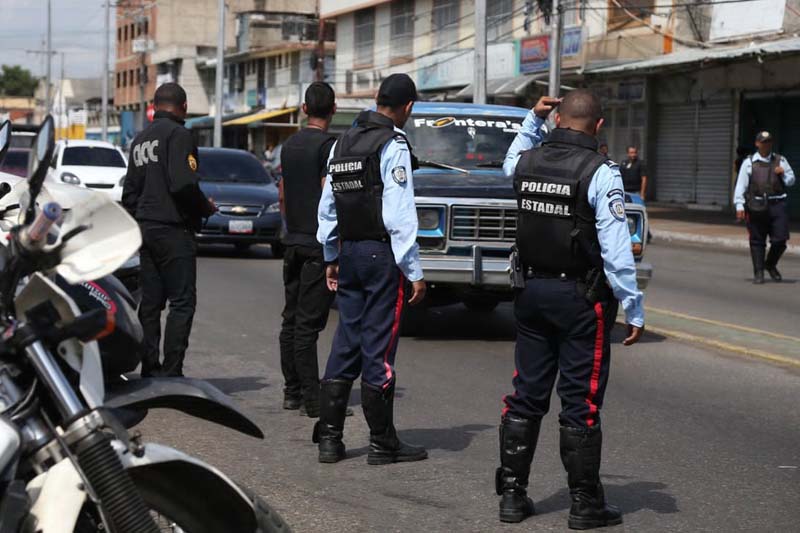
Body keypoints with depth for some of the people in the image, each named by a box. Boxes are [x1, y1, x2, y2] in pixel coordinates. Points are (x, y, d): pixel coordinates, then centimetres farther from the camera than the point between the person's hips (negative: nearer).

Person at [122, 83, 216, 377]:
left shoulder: (140, 139, 17)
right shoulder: (178, 134, -10)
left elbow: (129, 191, 20)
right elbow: (183, 184, -21)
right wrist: (206, 207, -5)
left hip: (146, 228, 9)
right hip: (173, 229, -8)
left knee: (150, 302, 10)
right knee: (182, 301, -7)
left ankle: (149, 370, 13)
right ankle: (171, 372, -12)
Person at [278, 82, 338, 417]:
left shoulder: (289, 146, 11)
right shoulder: (328, 145, -11)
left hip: (293, 242, 7)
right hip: (319, 244, -7)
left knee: (291, 319, 11)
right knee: (308, 321, -9)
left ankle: (292, 391, 15)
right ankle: (312, 398, -8)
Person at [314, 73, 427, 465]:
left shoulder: (344, 142, 12)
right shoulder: (393, 146, -12)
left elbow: (327, 207, 17)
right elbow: (399, 215, -16)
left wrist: (331, 257, 25)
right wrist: (414, 272, -14)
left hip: (348, 252, 7)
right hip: (382, 255, -7)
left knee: (346, 342, 11)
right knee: (379, 348, -2)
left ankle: (329, 438, 11)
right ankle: (383, 444, 5)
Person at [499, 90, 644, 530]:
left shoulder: (527, 162, 2)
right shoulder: (600, 173, -15)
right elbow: (616, 251, -17)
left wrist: (533, 118, 28)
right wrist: (634, 310, -12)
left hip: (532, 292, 5)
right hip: (581, 299, -5)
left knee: (526, 396, 12)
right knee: (581, 403, 2)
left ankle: (512, 494, 17)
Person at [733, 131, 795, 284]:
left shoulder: (780, 160, 13)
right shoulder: (749, 163, 6)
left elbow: (791, 180, 19)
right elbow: (741, 185, 2)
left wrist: (783, 173, -4)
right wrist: (739, 206, -7)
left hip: (777, 205, 2)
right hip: (756, 206, -1)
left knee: (780, 239, -4)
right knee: (757, 241, 2)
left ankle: (771, 265, 21)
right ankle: (758, 273, 11)